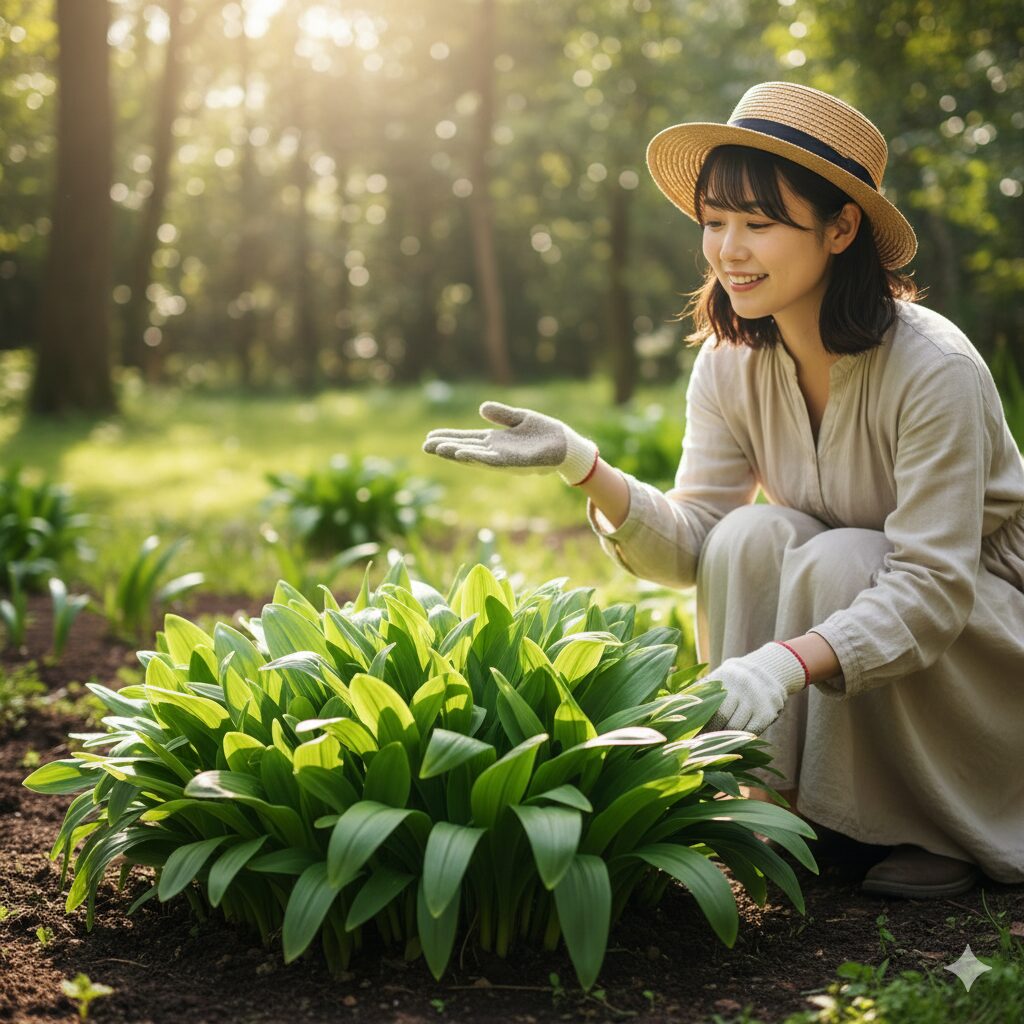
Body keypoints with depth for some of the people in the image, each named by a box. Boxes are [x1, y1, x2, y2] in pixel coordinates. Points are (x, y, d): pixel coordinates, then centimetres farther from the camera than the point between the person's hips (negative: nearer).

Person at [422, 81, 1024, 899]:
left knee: (836, 562, -31)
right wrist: (583, 467, -30)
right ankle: (782, 803, -13)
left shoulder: (933, 370, -27)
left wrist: (787, 662, -49)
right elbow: (693, 546, -13)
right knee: (752, 537, -24)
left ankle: (945, 834, -12)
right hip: (834, 594, 4)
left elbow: (932, 587, -32)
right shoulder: (729, 364, -10)